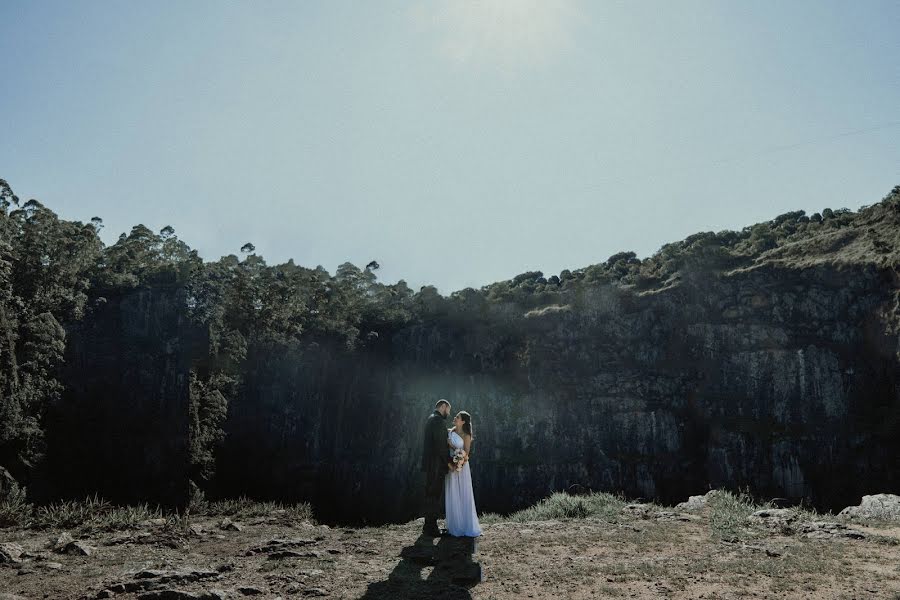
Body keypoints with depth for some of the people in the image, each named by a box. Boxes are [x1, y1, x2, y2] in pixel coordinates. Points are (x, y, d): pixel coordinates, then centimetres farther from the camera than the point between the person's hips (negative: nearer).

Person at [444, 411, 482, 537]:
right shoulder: (449, 432, 8)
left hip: (461, 467, -4)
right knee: (452, 496, 6)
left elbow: (466, 453, -9)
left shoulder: (466, 436, -4)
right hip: (450, 466, 4)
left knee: (463, 496, 0)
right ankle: (455, 526, 15)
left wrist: (452, 446, -12)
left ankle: (467, 526, 10)